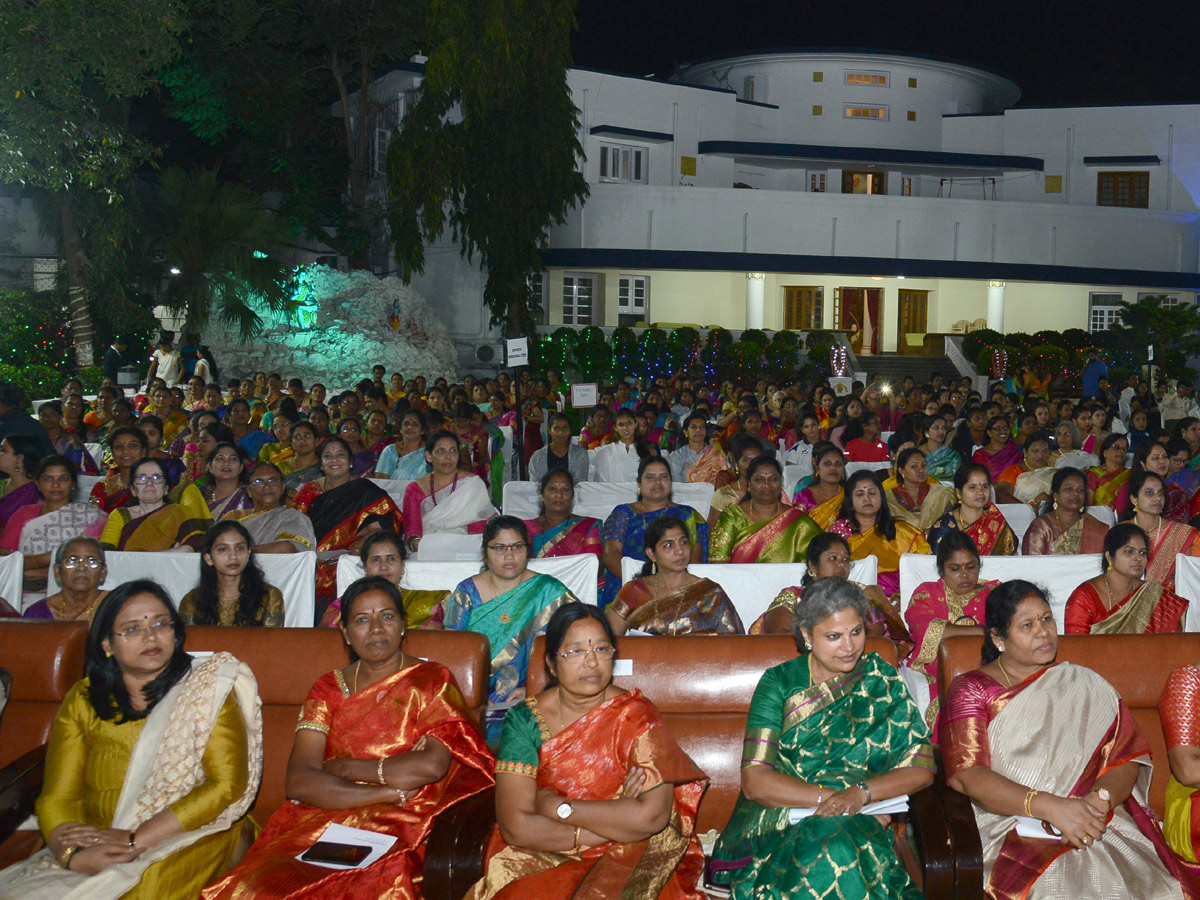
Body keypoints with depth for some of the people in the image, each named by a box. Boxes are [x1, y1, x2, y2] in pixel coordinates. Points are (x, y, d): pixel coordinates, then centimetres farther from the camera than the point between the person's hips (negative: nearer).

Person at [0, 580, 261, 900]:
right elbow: (57, 797, 5)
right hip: (94, 845, 3)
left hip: (186, 839, -2)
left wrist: (134, 840, -13)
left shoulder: (207, 689, 3)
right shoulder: (82, 701, 11)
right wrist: (74, 856, -17)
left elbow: (227, 785, -7)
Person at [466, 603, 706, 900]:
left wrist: (558, 807, -13)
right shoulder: (524, 720, -2)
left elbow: (653, 816, -14)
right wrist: (616, 824, -13)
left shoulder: (637, 716, -3)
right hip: (541, 860, 2)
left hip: (627, 864, -2)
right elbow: (515, 827, -11)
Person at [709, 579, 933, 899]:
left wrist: (862, 794, -16)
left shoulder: (883, 682, 9)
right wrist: (831, 798, -16)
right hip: (776, 822, -1)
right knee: (823, 859, -36)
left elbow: (921, 768, 3)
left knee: (841, 852, -36)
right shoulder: (780, 683, 5)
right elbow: (755, 781, -4)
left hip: (858, 825, 1)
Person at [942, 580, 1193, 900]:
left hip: (1098, 825, 3)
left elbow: (1127, 759, 7)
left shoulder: (1086, 686, 18)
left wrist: (1099, 799, -16)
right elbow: (965, 776, -8)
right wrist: (1052, 808, -19)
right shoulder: (971, 690, 7)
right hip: (1010, 832, -3)